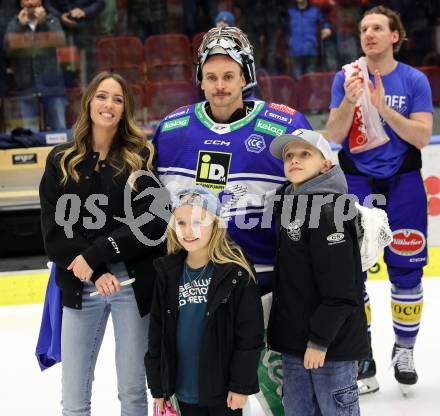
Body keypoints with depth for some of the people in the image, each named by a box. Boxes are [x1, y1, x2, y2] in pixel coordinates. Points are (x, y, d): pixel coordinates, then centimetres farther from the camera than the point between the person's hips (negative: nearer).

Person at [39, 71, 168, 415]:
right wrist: (96, 272, -12)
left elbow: (153, 223, -7)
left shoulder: (141, 157, 3)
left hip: (132, 284, -1)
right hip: (81, 288, 2)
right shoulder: (62, 161, 6)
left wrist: (96, 254, -14)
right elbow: (54, 229, 0)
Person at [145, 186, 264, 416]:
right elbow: (157, 332, 6)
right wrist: (157, 386, 7)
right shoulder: (168, 274, 2)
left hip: (223, 390, -4)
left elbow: (250, 335, -11)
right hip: (184, 391, 4)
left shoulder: (236, 273, -12)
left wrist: (242, 384, -13)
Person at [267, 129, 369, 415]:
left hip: (331, 342, -8)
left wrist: (320, 339, -19)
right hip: (295, 340, 8)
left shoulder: (327, 210, -15)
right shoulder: (291, 206, 11)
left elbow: (339, 287, -20)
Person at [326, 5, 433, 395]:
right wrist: (350, 101, -24)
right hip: (356, 176, 1)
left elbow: (422, 137, -13)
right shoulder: (347, 77, -3)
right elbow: (334, 135, -7)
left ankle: (404, 349, 21)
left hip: (402, 178, 0)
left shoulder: (415, 80, -5)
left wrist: (383, 107, -24)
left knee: (406, 268, 3)